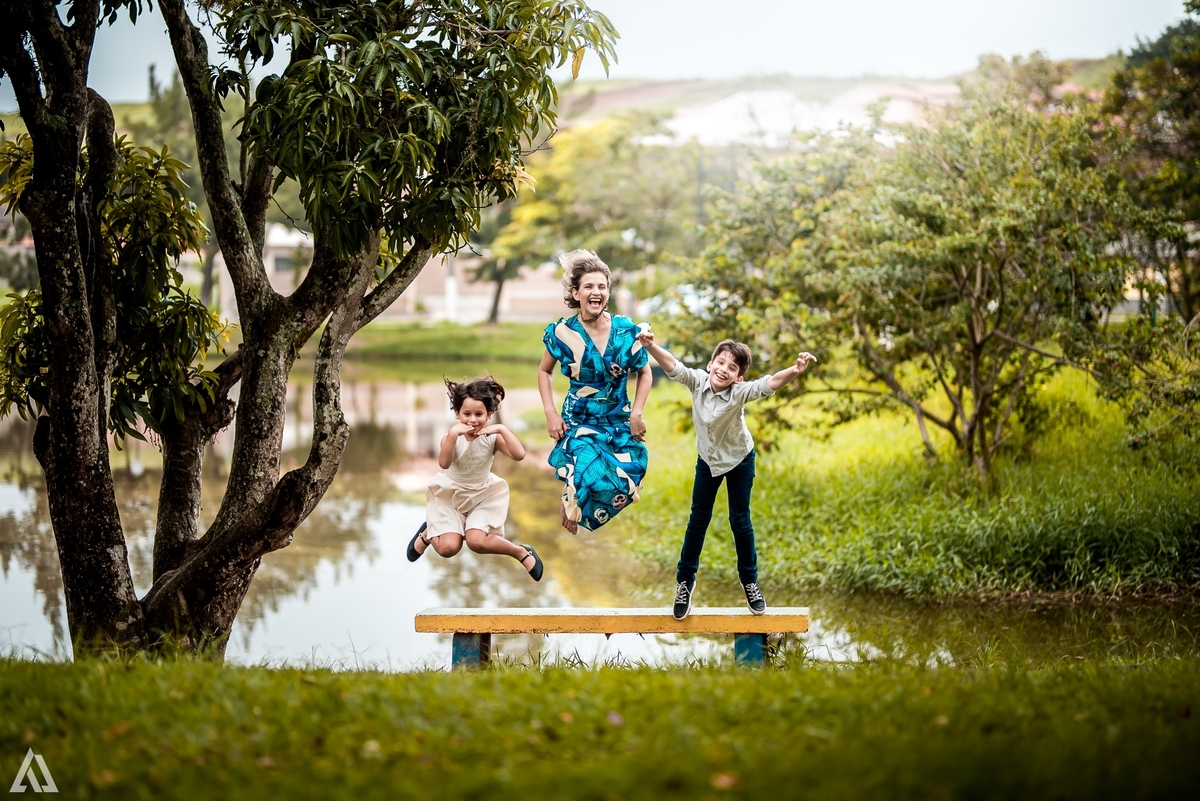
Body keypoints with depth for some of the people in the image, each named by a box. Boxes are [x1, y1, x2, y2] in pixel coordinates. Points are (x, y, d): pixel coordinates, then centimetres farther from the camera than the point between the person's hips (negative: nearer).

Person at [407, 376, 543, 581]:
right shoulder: (452, 437, -20)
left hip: (483, 494, 0)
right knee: (448, 548, -16)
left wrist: (502, 429, -39)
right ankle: (428, 533, 21)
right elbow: (444, 464, -39)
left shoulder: (492, 437, -17)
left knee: (476, 541, -24)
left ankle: (523, 553, 0)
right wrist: (453, 433, -48)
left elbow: (519, 455, -32)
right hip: (449, 494, 0)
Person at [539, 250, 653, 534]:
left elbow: (644, 372, 7)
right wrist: (550, 413, -3)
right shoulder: (562, 333, -8)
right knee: (597, 482, -25)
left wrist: (637, 413, -2)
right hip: (579, 422, -3)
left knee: (627, 486, -4)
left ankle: (575, 493, 26)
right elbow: (544, 372, 8)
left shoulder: (626, 330, -5)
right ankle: (570, 494, 11)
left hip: (620, 422, 3)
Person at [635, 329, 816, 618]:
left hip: (739, 459, -2)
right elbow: (673, 366, -32)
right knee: (698, 519, 9)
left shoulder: (739, 392, -31)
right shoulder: (698, 381, -22)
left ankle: (749, 582, 21)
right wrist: (650, 346, -50)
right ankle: (685, 581, 22)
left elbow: (767, 384, -46)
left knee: (740, 521, 4)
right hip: (707, 460, 2)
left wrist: (793, 371, -64)